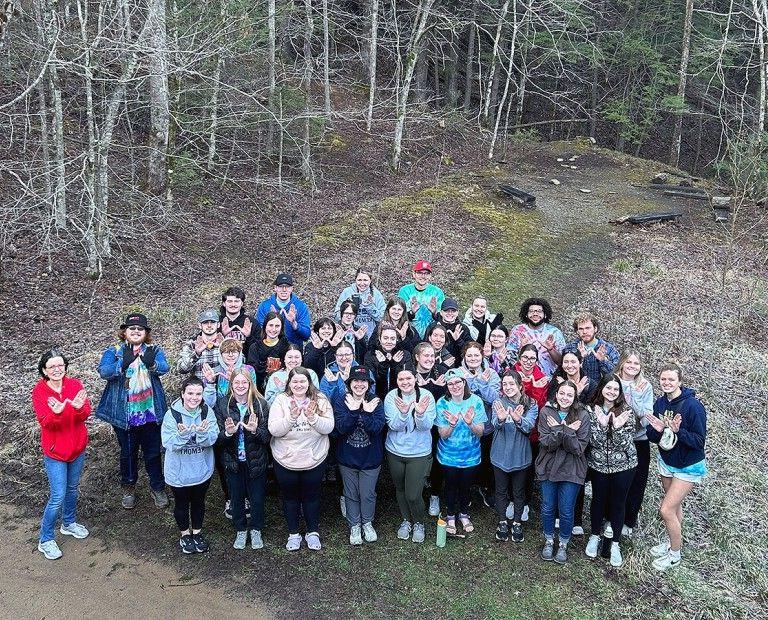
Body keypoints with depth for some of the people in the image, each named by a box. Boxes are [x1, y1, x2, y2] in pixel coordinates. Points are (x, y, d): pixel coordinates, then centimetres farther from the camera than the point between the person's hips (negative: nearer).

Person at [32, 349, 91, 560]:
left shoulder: (75, 385, -6)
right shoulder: (39, 392, -13)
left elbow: (85, 415, -13)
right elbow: (45, 423, -21)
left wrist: (79, 408, -36)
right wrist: (56, 412, -42)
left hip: (77, 447, 4)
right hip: (55, 451, -4)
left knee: (72, 488, 21)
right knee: (58, 497, -4)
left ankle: (69, 523, 43)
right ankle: (45, 540, 12)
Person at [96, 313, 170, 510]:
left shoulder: (154, 350, 1)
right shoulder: (114, 351, -2)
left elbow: (164, 367, -18)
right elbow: (104, 371, -20)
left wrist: (151, 363, -41)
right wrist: (124, 363, -38)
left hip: (150, 412, 1)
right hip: (124, 414, 0)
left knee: (153, 452, 11)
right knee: (128, 452, 14)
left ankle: (157, 488, 28)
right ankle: (128, 488, 34)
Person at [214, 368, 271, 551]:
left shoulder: (261, 404, -12)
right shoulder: (222, 404, -9)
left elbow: (267, 437, -12)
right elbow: (218, 439, -8)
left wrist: (255, 430, -32)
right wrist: (227, 433, -30)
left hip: (256, 460, -1)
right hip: (232, 461, 1)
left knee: (257, 498, 12)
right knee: (236, 497, 17)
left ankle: (256, 530, 36)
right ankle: (240, 530, 38)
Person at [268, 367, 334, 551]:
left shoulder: (320, 400, -7)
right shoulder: (281, 401, -9)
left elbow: (328, 427, -13)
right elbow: (274, 430, -17)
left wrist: (312, 417, -29)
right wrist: (292, 417, -31)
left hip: (314, 460, 0)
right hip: (286, 460, 0)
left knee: (311, 496, 15)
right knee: (290, 497, 15)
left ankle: (313, 532, 34)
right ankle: (293, 534, 33)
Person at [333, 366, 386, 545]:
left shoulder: (375, 402, -8)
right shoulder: (341, 402, -8)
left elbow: (377, 428, -19)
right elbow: (341, 428, -19)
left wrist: (366, 413, -31)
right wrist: (353, 411, -29)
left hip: (370, 458, 0)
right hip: (347, 457, 1)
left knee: (368, 494, 11)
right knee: (351, 494, 14)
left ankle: (367, 523, 35)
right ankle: (354, 526, 32)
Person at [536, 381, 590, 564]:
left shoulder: (582, 416, -10)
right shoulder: (546, 412, -7)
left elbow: (579, 448, -13)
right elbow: (546, 443, -13)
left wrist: (565, 431, -27)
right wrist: (564, 430, -28)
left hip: (571, 471, -1)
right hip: (548, 467, 1)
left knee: (566, 511, 6)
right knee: (547, 508, 12)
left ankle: (563, 544, 29)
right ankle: (549, 541, 34)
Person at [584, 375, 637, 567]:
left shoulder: (626, 412, -9)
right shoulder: (592, 410, -6)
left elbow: (625, 443, -14)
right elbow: (594, 441, -13)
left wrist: (618, 427, -31)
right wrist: (602, 424, -28)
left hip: (623, 465, -1)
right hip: (598, 464, 1)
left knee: (618, 503, 10)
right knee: (598, 500, 14)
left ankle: (614, 543, 25)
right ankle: (595, 536, 34)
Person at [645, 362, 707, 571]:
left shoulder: (693, 406, -24)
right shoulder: (659, 403, -6)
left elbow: (699, 440, -22)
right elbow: (652, 436, -2)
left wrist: (678, 431, -36)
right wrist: (657, 429, -23)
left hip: (689, 466, -5)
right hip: (666, 462, 6)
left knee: (666, 510, -6)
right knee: (675, 505, 21)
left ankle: (675, 554, 15)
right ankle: (671, 541, 40)